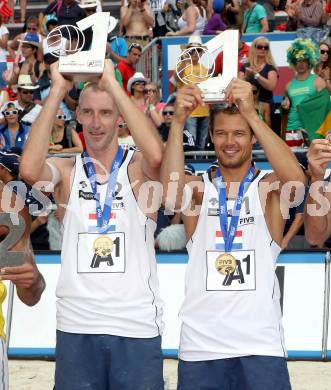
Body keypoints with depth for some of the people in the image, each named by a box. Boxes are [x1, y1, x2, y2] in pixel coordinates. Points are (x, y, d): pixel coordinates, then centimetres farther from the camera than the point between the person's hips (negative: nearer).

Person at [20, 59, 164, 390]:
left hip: (137, 326, -1)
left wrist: (111, 83, -18)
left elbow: (156, 155, -22)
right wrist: (57, 90, -13)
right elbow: (28, 170, -16)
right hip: (76, 326, 1)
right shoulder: (66, 170, 6)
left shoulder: (137, 167, 2)